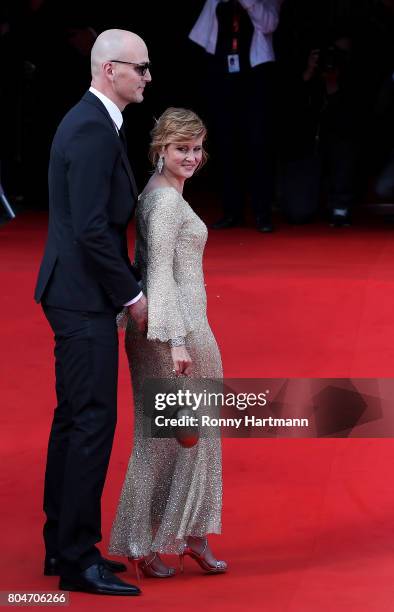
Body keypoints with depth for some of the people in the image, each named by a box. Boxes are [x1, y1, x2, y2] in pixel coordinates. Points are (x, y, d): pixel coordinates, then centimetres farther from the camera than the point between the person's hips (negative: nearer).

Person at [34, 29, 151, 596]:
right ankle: (78, 559, -4)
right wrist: (131, 294, -14)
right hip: (85, 299, -11)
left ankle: (63, 546, 22)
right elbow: (91, 228, -23)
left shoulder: (89, 121, 14)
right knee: (93, 421, -8)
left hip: (75, 294, 11)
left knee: (74, 420, 14)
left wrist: (128, 282, 13)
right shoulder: (93, 130, -18)